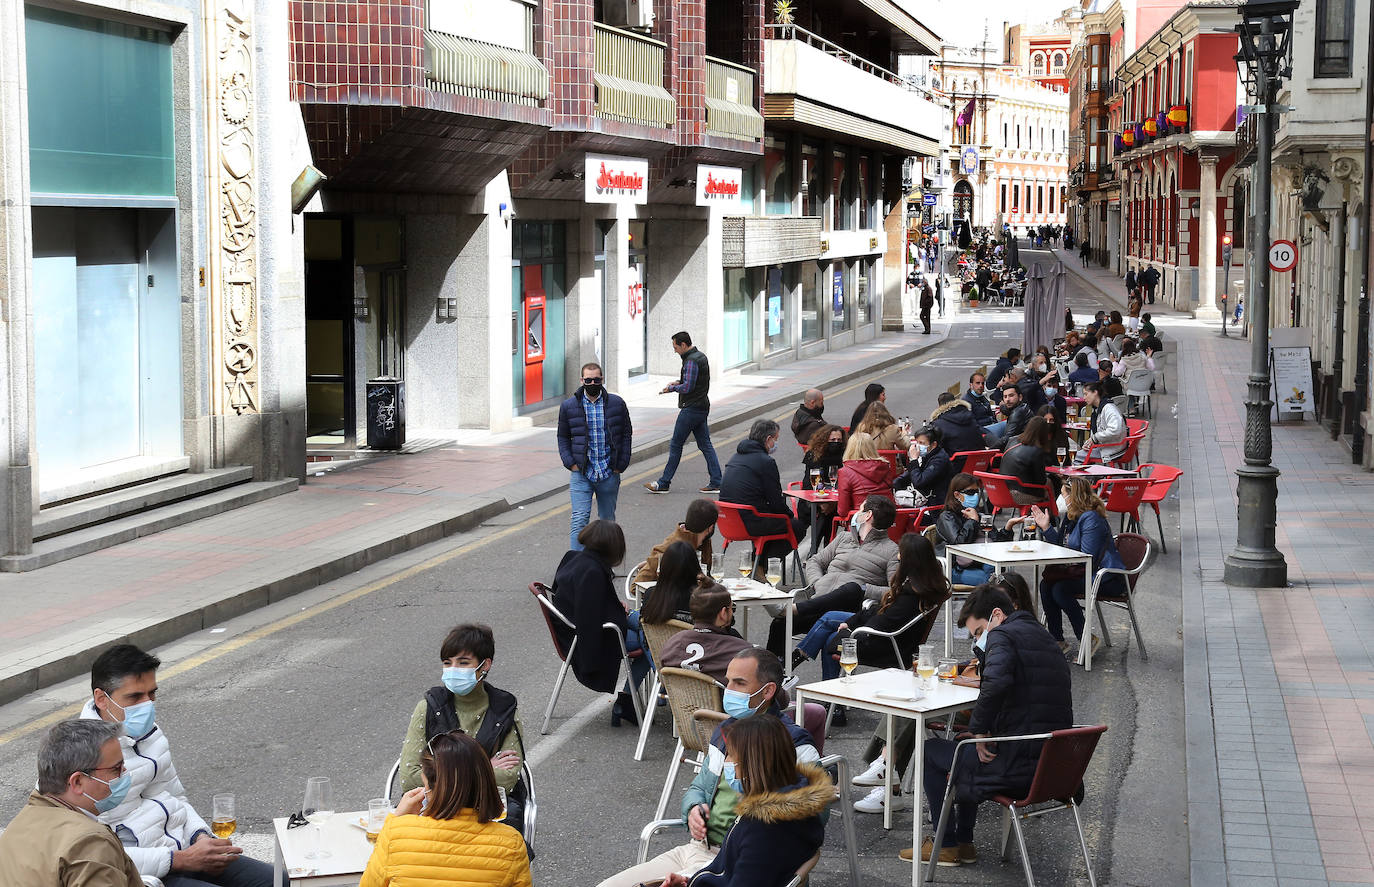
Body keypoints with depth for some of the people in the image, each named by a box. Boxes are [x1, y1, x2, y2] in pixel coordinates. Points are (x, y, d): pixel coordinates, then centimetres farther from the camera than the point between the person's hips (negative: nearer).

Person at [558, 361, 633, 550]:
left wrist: (621, 464, 0)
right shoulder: (569, 406, 2)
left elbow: (626, 434, 8)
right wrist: (570, 462, -3)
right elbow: (563, 437, 11)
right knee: (579, 520, -11)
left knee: (607, 520, 13)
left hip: (609, 474, 1)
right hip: (581, 474, -1)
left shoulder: (617, 404, 2)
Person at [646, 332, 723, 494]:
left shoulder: (691, 361, -17)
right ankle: (716, 482, 5)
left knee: (675, 445, -3)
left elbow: (687, 388, -22)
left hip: (691, 408, -10)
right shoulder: (701, 356, 14)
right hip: (702, 407, 10)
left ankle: (663, 483, 2)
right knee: (705, 445, 9)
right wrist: (679, 382, 9)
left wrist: (671, 388, -7)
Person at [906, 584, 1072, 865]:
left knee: (931, 751, 13)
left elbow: (996, 685, -32)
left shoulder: (1002, 636, -12)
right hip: (1055, 765, 9)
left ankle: (945, 845, 19)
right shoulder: (1045, 638, 16)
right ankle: (964, 841, 35)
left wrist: (979, 731, -18)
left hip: (1019, 767, -9)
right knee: (964, 747, 33)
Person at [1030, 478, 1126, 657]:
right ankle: (1057, 641, -6)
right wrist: (1046, 528, 9)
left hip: (1107, 578, -10)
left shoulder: (1092, 519, -18)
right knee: (1045, 585, -7)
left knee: (1060, 589, -25)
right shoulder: (1071, 517, 13)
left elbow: (1087, 558, -22)